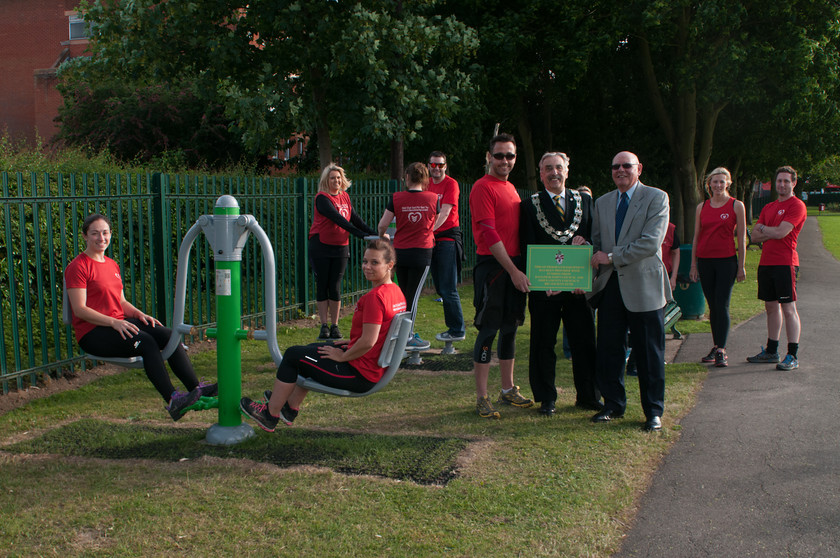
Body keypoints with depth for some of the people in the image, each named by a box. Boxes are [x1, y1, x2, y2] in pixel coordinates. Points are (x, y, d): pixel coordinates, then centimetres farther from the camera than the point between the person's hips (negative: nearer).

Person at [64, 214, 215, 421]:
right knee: (146, 342, -31)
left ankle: (196, 388, -21)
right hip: (92, 333, -8)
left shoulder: (112, 265, 21)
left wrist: (139, 314, 0)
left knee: (169, 335, -14)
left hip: (119, 324, 8)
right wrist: (113, 322, -25)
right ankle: (172, 401, -35)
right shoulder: (78, 266, -5)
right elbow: (80, 309, -14)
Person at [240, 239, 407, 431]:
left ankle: (270, 414, 20)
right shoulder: (395, 291, 4)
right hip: (376, 370, 10)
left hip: (360, 375, -10)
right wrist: (350, 343, 12)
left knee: (293, 355, 5)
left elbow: (368, 342, -29)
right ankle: (291, 408, 40)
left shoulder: (375, 297, -26)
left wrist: (343, 356, -13)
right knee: (311, 349, 29)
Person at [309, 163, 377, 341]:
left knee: (335, 287, 4)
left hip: (341, 248, 4)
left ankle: (335, 326, 9)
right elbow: (337, 219, -21)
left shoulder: (345, 196, 10)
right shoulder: (322, 198, -10)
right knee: (322, 286, 2)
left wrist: (374, 233, -2)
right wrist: (359, 233, -29)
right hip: (321, 246, -4)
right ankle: (324, 326, 7)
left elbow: (355, 218, 10)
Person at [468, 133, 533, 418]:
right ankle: (482, 398, 2)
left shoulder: (511, 188, 17)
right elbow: (489, 234, -16)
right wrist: (513, 271, -18)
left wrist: (520, 268, 12)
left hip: (515, 266, 8)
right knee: (488, 330, -5)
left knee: (510, 328, 13)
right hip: (492, 266, -8)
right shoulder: (483, 187, -9)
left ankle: (508, 389, 24)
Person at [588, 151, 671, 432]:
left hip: (643, 285, -5)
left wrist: (612, 257, -14)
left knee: (649, 353, 2)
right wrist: (593, 267, 1)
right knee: (609, 349, 8)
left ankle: (653, 411, 15)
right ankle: (614, 405, 23)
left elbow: (651, 243, -14)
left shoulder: (656, 198, -3)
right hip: (609, 285, 5)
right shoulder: (602, 203, 14)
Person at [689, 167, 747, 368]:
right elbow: (696, 237, 12)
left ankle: (721, 351, -8)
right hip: (705, 260, 4)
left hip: (726, 260, -3)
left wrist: (741, 266, -3)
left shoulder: (736, 206, 1)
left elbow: (741, 238, 0)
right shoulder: (702, 207, 10)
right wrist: (693, 264, 8)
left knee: (722, 306, -8)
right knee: (712, 306, 8)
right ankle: (716, 347, 16)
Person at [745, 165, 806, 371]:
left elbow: (781, 232, -15)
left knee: (788, 309, -7)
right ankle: (771, 351, 20)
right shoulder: (768, 208, 18)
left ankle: (792, 356, -5)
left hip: (785, 263, -7)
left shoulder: (796, 205, -5)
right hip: (766, 262, 7)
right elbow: (754, 236, 11)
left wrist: (763, 228, 3)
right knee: (771, 307, 12)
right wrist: (772, 232, -5)